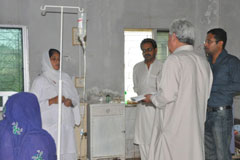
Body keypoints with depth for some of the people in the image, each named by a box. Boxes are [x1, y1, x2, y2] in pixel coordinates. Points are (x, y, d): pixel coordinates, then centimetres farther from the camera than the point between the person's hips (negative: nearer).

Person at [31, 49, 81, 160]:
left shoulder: (65, 78, 12)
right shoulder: (40, 81, 0)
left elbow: (76, 98, 15)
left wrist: (70, 102, -6)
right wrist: (52, 101, -16)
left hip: (67, 124, 4)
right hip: (50, 125, -4)